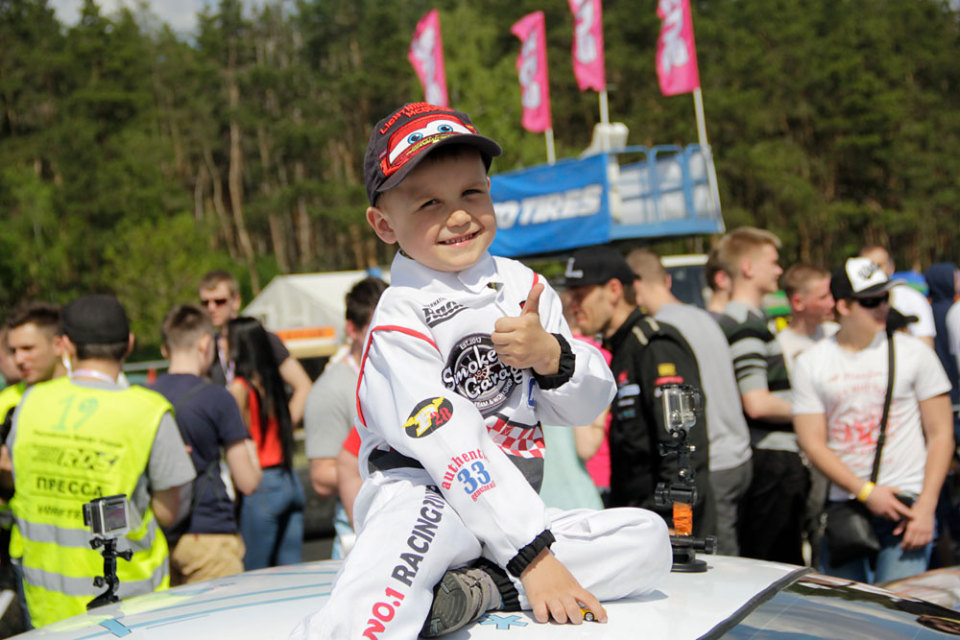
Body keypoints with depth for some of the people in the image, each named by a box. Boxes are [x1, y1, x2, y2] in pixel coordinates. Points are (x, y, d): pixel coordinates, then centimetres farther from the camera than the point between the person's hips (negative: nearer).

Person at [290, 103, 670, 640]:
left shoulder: (524, 286, 10)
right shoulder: (400, 319, -10)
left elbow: (588, 406, 11)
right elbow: (452, 447, -19)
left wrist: (550, 355, -13)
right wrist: (532, 555, -24)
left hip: (513, 507, 9)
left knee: (648, 540, -13)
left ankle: (479, 587, -19)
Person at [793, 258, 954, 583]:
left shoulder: (913, 352, 2)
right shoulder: (811, 363, 4)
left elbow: (941, 434, 1)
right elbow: (813, 443, 0)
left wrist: (926, 508, -8)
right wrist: (866, 492, -11)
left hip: (905, 504, -2)